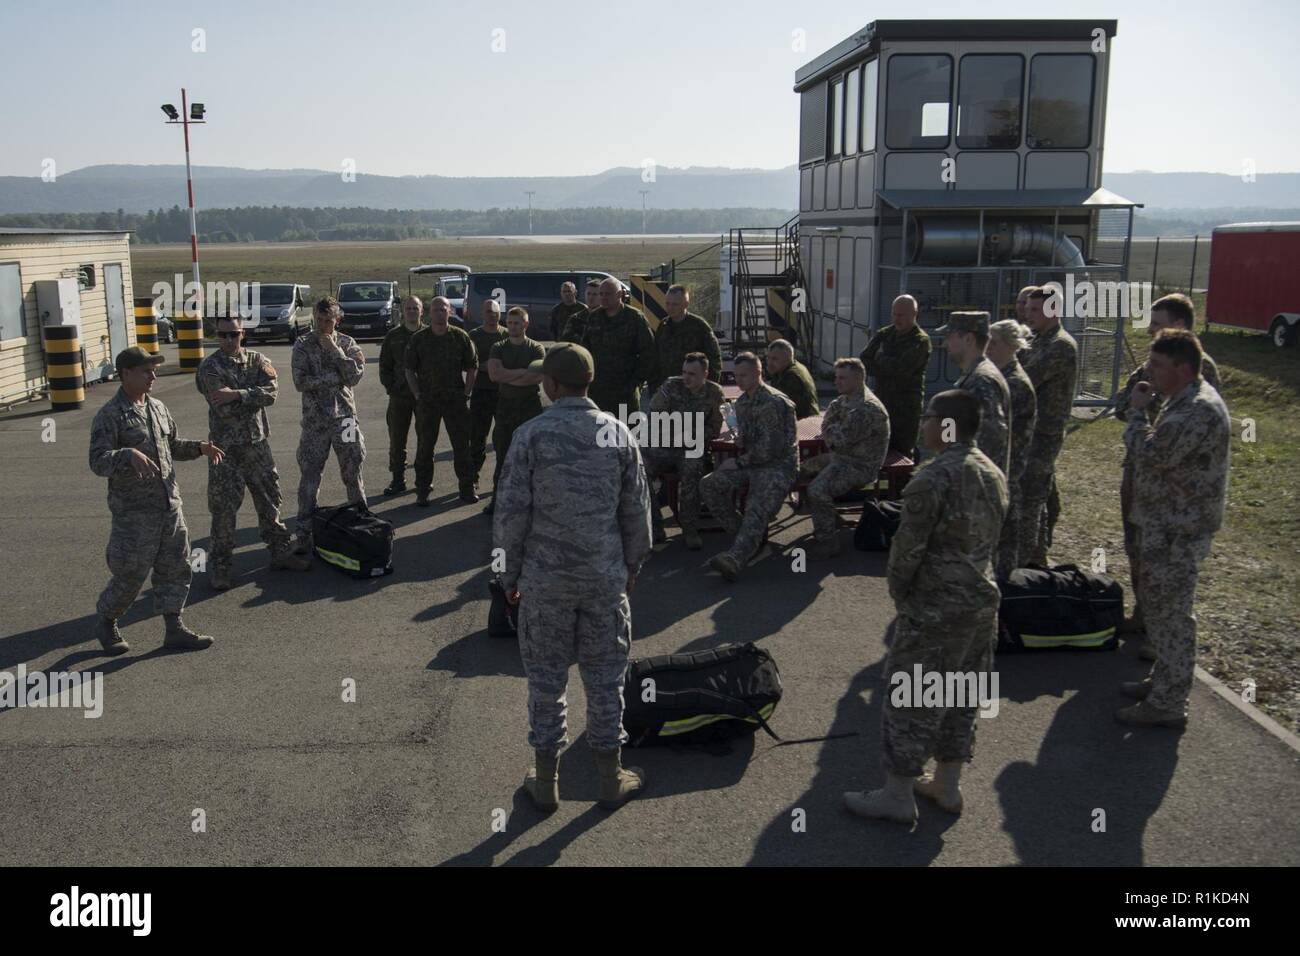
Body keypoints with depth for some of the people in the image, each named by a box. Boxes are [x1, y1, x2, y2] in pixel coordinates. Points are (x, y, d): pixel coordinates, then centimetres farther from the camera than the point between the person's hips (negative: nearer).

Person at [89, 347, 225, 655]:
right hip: (134, 511, -7)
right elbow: (98, 461, -20)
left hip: (170, 504, 7)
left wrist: (199, 447, 7)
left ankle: (175, 629, 18)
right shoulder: (109, 416, -12)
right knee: (130, 574, 2)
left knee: (176, 566, 9)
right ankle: (106, 622, 26)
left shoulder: (158, 408, 11)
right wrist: (129, 455, -37)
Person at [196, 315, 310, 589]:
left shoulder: (258, 361, 3)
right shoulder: (209, 367, -8)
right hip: (226, 446, -4)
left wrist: (236, 394, -23)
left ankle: (280, 551, 27)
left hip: (257, 442, 4)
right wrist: (252, 396, -10)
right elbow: (223, 408, -18)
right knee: (224, 507, 1)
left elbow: (270, 394, -13)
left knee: (270, 499, 13)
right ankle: (218, 564, 13)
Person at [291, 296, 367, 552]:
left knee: (353, 475, 10)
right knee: (309, 479, 1)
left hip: (345, 417, 1)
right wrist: (339, 376, -14)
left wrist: (334, 350, -15)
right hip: (314, 420, -1)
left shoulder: (347, 343, 2)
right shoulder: (302, 345, -2)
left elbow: (355, 378, -12)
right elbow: (301, 382, -14)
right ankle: (304, 534, 10)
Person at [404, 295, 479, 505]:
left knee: (462, 444, 3)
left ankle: (467, 487, 13)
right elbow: (409, 370, 7)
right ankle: (422, 491, 13)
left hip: (455, 399, 0)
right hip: (427, 400, 0)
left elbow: (472, 367, 6)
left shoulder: (461, 337, 1)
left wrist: (465, 393, -1)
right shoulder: (418, 339, 2)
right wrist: (418, 395, -1)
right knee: (424, 446, 5)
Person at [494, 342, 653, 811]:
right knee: (605, 676, 12)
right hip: (605, 578, 2)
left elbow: (511, 512, -9)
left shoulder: (531, 435, -10)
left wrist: (510, 574, 3)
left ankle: (546, 781, 22)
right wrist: (632, 565, 17)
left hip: (545, 579, -2)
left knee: (546, 678, 10)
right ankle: (611, 778, 23)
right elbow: (636, 511, 3)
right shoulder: (618, 433, -1)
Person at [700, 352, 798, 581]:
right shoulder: (742, 401, 13)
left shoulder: (773, 402, -15)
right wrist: (739, 439, 4)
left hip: (779, 465, -9)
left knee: (757, 510, -28)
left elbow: (770, 449, -19)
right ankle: (746, 538, -4)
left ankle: (735, 559, -49)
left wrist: (739, 462, -11)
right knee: (709, 484, -10)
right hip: (751, 463, 9)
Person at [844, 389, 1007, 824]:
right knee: (960, 696, 18)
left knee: (910, 699, 4)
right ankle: (947, 786, 31)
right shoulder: (994, 474, 5)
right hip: (982, 601, 8)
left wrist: (899, 592, -1)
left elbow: (908, 547, -17)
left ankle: (898, 795, 14)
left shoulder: (933, 477, -20)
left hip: (935, 609, -8)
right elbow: (992, 539, 11)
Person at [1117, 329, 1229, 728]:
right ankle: (1165, 680, 35)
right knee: (1158, 602, 21)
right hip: (1165, 521, 11)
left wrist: (1138, 411, -15)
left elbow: (1150, 454, -28)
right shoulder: (1184, 400, 11)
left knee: (1171, 612, -2)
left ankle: (1167, 704, 7)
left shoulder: (1199, 410, -24)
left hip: (1179, 529, -11)